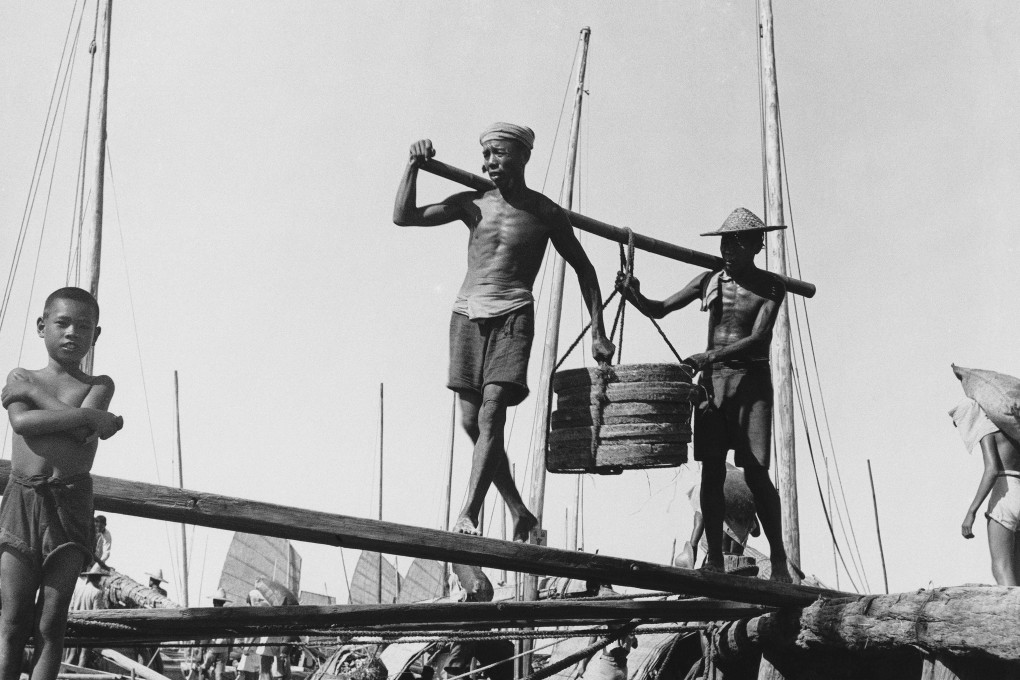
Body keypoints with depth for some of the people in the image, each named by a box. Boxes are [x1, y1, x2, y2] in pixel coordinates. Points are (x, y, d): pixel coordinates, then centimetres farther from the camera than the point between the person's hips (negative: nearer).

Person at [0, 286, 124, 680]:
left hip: (71, 503, -1)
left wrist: (32, 390, -3)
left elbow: (81, 434, -11)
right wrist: (89, 417, -11)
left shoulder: (99, 385, 8)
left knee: (51, 625, -2)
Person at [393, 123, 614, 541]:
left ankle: (468, 515, -22)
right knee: (472, 422, 2)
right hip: (467, 315, 3)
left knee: (490, 416, -18)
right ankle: (519, 513, 15)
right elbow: (403, 217, 7)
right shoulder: (472, 204, 10)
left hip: (512, 317, -3)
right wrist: (414, 165, -2)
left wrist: (598, 333, 10)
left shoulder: (545, 213, 6)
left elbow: (582, 268, 14)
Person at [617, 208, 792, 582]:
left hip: (751, 379, -3)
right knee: (711, 471, -2)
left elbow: (758, 339, -13)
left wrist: (710, 356, -24)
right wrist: (634, 295, -10)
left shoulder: (770, 285, -1)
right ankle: (714, 559, 3)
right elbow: (659, 310, 11)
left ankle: (779, 561, 0)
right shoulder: (709, 280, 8)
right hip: (711, 381, 3)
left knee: (756, 473, -8)